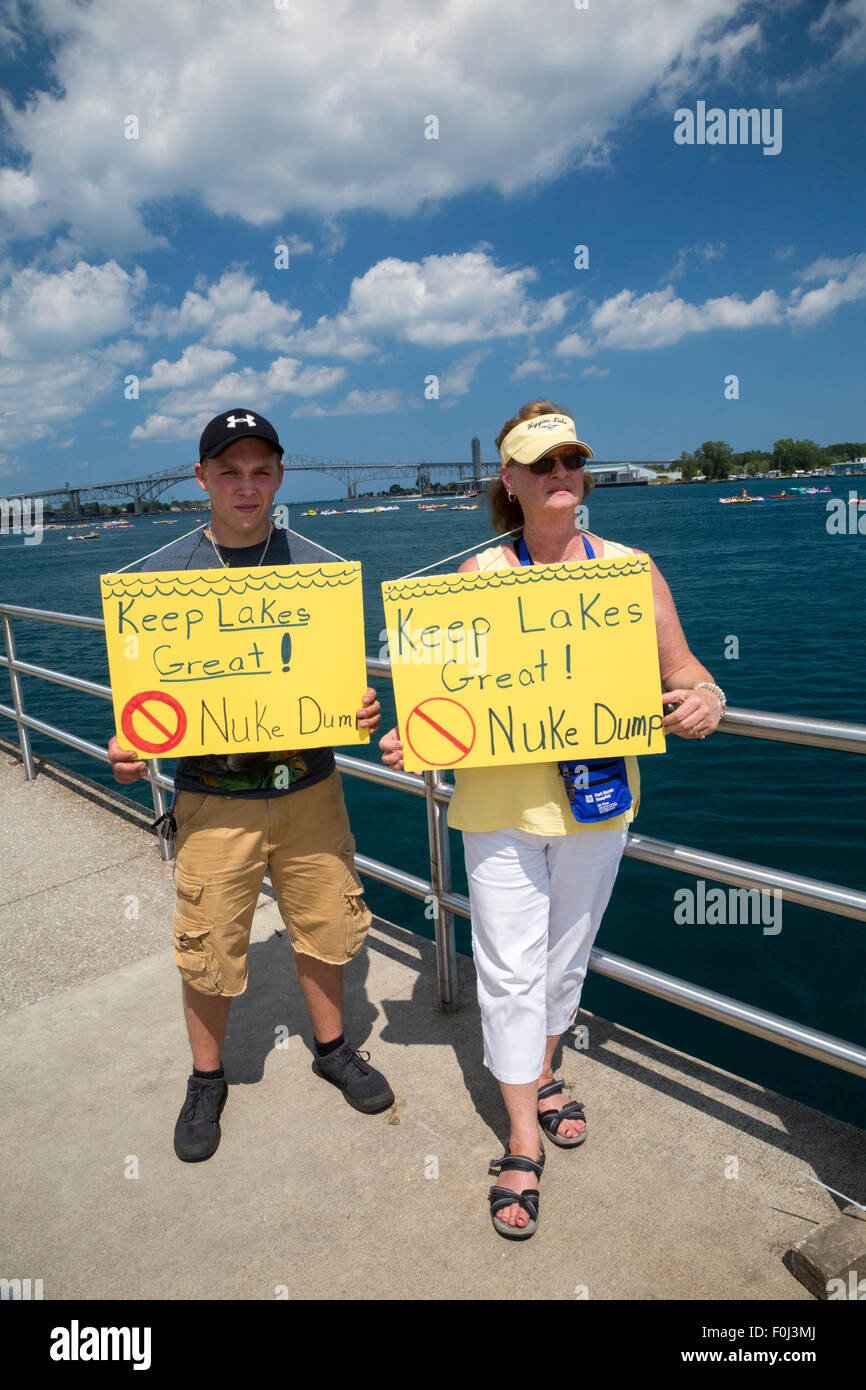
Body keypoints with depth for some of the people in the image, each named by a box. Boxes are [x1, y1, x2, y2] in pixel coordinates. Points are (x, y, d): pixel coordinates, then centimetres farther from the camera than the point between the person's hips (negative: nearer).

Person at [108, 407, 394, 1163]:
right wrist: (127, 744, -18)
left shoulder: (319, 568, 1)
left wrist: (361, 708, -17)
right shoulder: (162, 576, -2)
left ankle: (332, 1048, 42)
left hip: (309, 786, 2)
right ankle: (207, 1079, 37)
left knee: (324, 928, 14)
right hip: (213, 798, -1)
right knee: (208, 950, 9)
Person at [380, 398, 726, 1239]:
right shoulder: (477, 577, -5)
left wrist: (704, 700, -21)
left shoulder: (629, 568, -1)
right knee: (510, 967, 6)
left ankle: (541, 1075, 47)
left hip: (596, 800, 3)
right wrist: (410, 738, -22)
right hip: (500, 802, -2)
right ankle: (523, 1142, 24)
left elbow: (680, 673, 1)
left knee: (566, 956, 20)